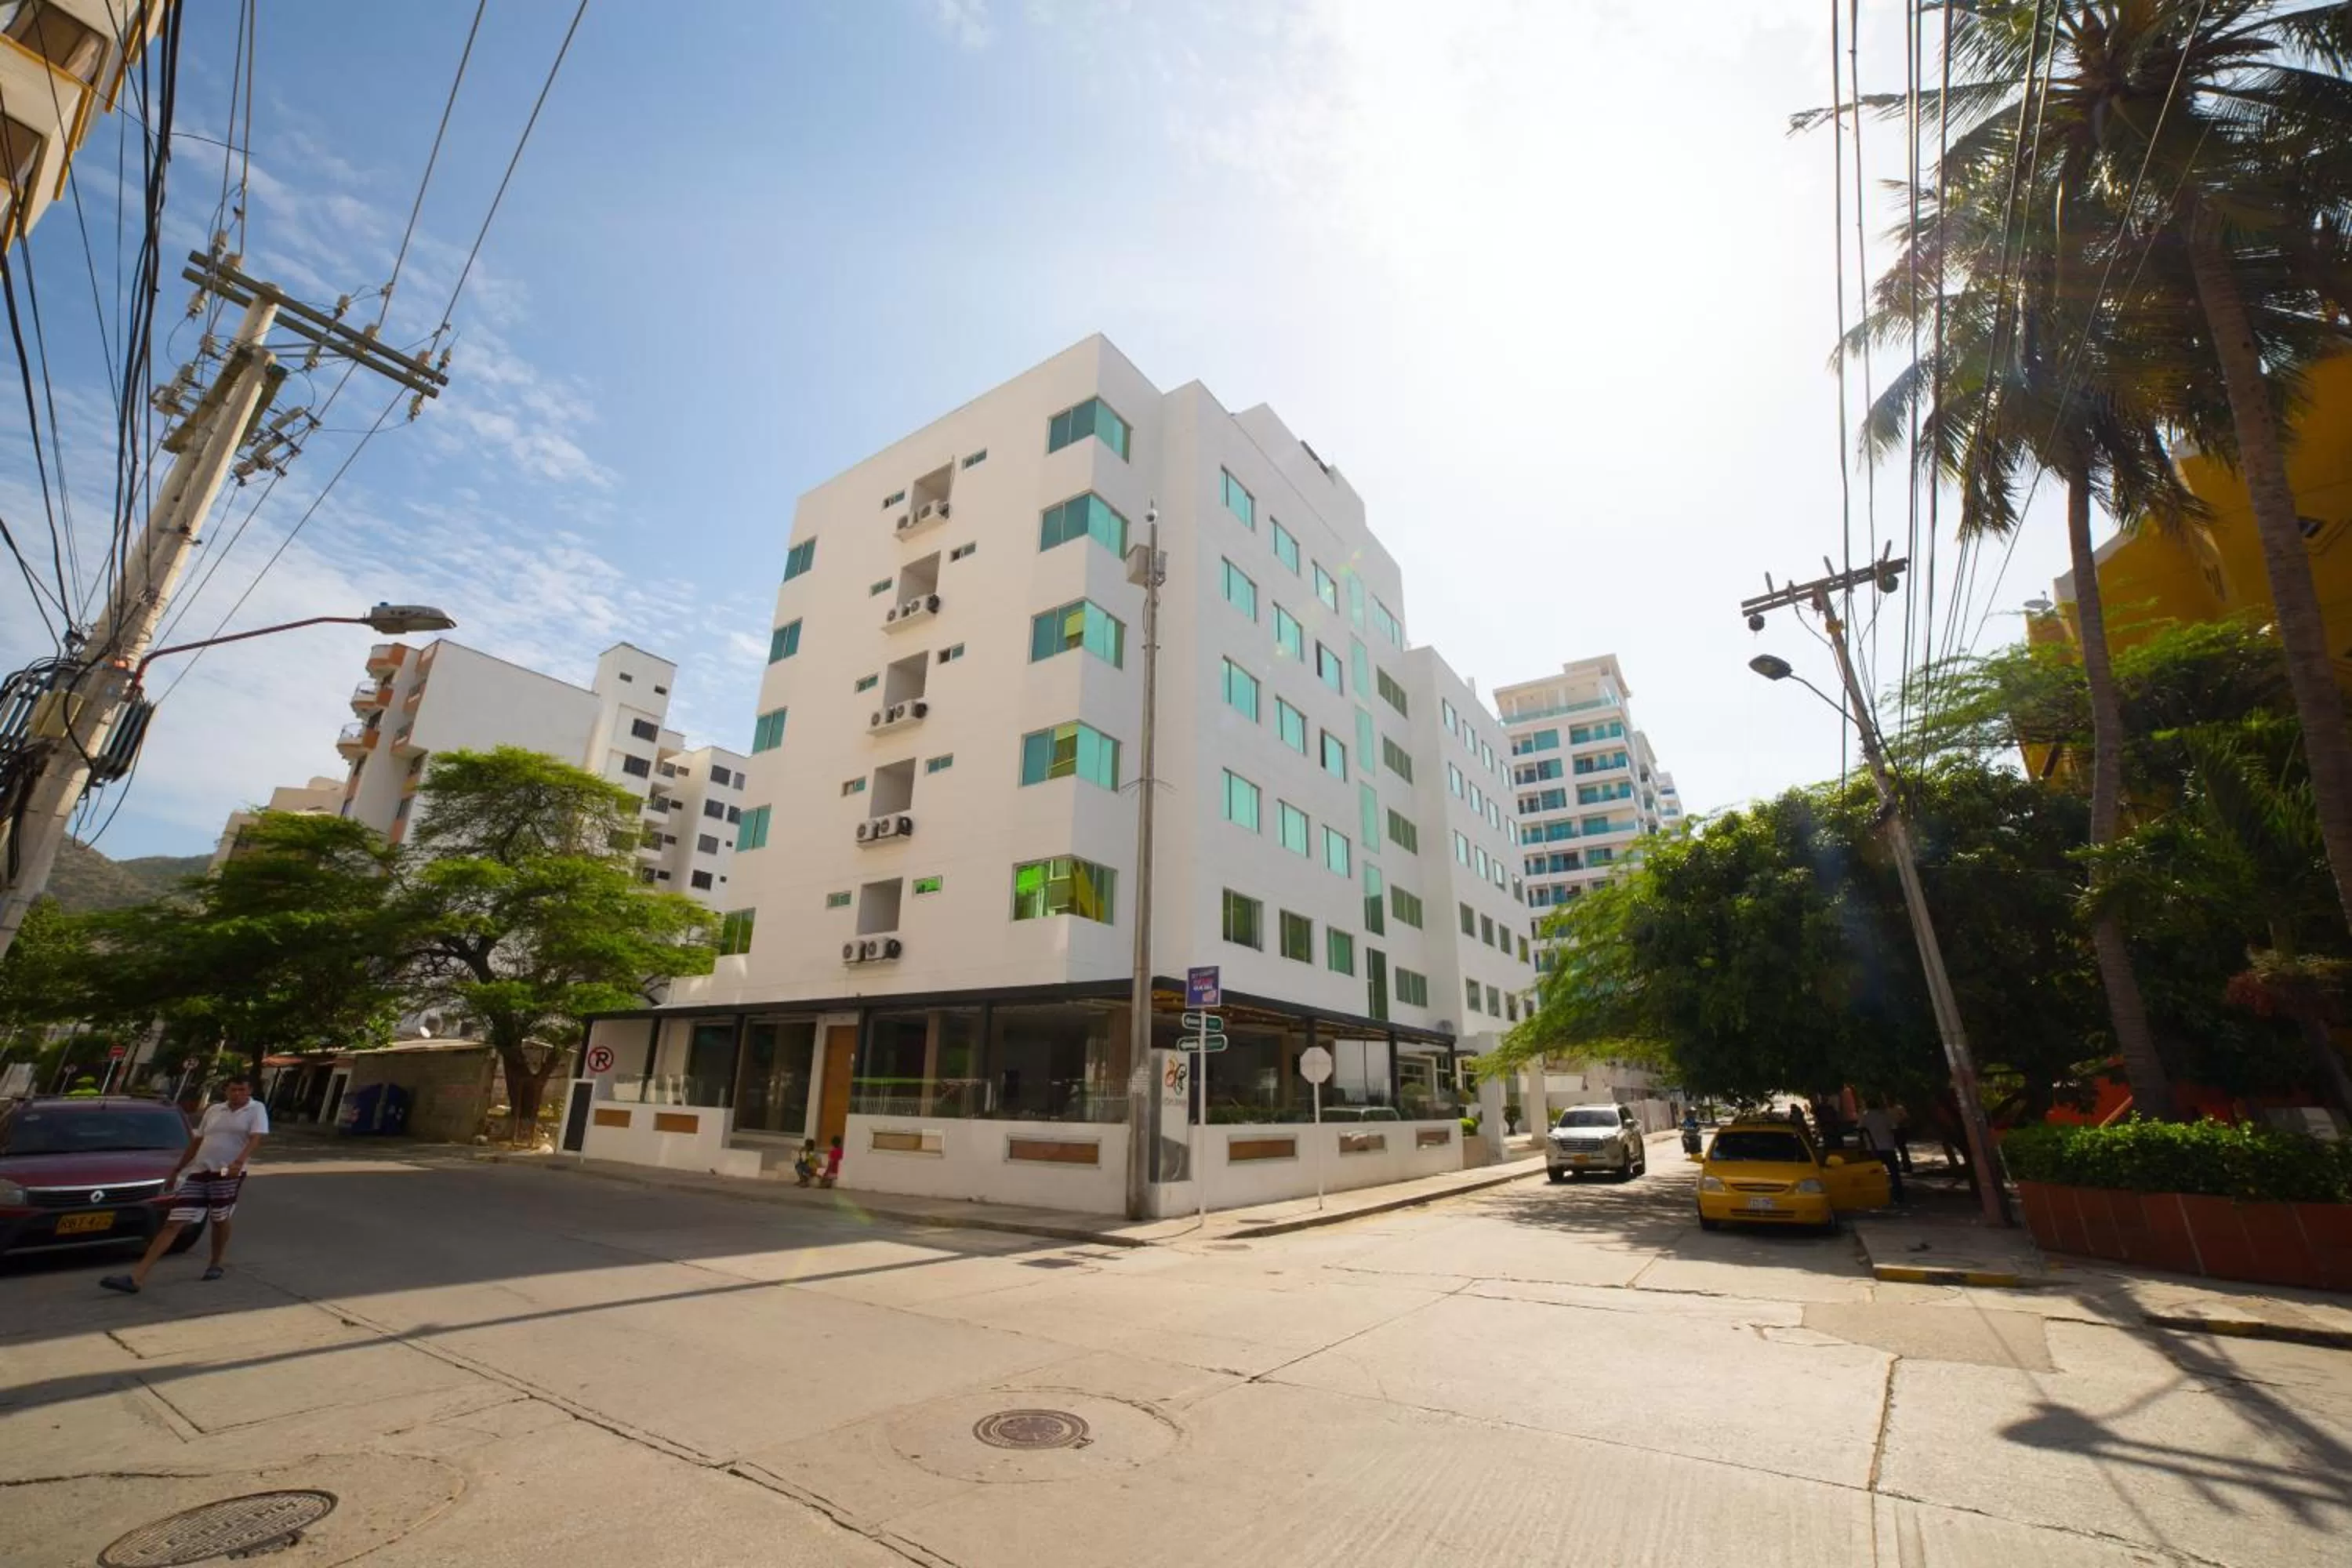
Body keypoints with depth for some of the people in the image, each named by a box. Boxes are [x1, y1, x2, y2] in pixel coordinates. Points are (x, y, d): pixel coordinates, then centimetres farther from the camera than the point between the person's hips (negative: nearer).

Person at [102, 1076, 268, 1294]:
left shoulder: (256, 1109, -4)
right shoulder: (213, 1110, 14)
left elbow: (256, 1139, -16)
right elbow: (196, 1142, 24)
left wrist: (239, 1162, -32)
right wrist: (175, 1171, 23)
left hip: (229, 1174, -5)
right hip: (199, 1173, 5)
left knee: (219, 1220, 8)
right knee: (173, 1223, -2)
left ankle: (216, 1265, 28)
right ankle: (137, 1277, -2)